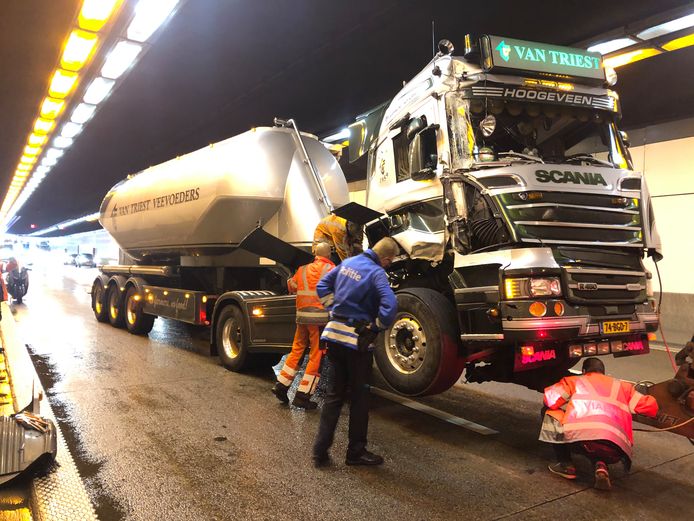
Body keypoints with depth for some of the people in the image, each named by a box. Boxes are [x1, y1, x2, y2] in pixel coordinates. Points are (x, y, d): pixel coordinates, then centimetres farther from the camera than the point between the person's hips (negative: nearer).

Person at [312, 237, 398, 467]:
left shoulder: (348, 262, 6)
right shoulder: (377, 272, -17)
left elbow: (322, 286, 16)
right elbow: (390, 305, -30)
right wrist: (376, 327, -13)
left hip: (334, 334, 7)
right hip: (357, 340, -6)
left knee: (333, 394, 15)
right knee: (360, 396, 10)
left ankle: (320, 451, 15)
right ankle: (356, 452, 21)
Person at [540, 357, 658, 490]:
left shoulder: (574, 381, 22)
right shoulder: (622, 386, 31)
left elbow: (550, 400, 12)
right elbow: (651, 406, 27)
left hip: (577, 436, -3)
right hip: (614, 450, 4)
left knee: (550, 413, 24)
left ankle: (565, 464, 17)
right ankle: (601, 466, 4)